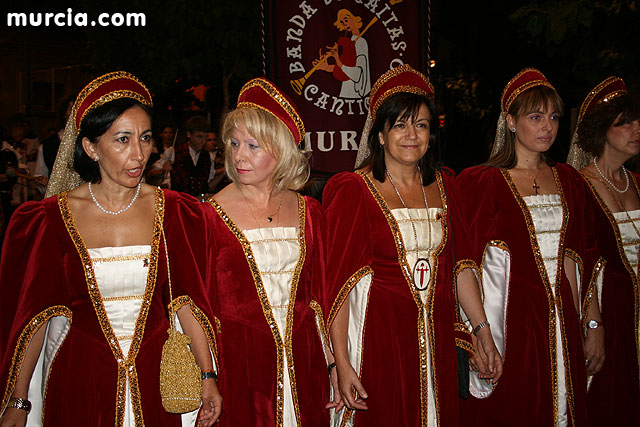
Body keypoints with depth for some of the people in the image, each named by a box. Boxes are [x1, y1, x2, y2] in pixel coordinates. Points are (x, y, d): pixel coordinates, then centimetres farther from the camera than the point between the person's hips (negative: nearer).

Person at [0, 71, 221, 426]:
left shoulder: (171, 210, -3)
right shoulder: (54, 216, -7)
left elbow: (186, 298, -2)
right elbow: (36, 310, -4)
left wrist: (208, 377, -6)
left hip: (154, 373, 1)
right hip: (79, 378, -1)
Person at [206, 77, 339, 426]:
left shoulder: (307, 212, 4)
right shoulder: (212, 215, -6)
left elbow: (319, 295, 8)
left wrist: (333, 364, 5)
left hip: (302, 360, 3)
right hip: (238, 361, -3)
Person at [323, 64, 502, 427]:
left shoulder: (442, 185, 8)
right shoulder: (354, 190, -9)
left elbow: (460, 264, 11)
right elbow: (337, 281, -13)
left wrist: (484, 334, 8)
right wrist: (342, 362, -17)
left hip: (436, 338, 5)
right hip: (377, 339, -5)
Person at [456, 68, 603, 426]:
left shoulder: (569, 181, 10)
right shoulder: (483, 183, -5)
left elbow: (582, 258, 11)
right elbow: (470, 263, -7)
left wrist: (593, 324, 5)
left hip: (562, 322, 5)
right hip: (510, 322, -4)